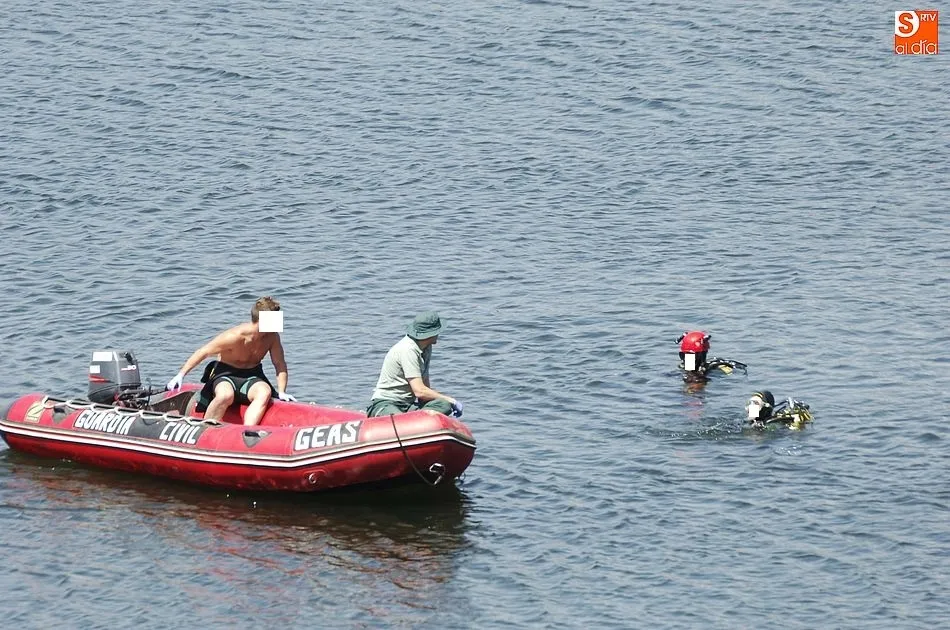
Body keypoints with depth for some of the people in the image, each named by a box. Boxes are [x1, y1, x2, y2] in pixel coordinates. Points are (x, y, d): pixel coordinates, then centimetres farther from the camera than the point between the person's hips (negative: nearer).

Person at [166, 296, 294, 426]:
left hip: (252, 377, 4)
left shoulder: (272, 336, -10)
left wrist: (281, 393, -8)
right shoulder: (235, 336, -23)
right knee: (226, 395, -39)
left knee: (265, 392, -32)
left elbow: (280, 364, 2)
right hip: (225, 375, -4)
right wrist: (180, 375, -13)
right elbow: (203, 352, -14)